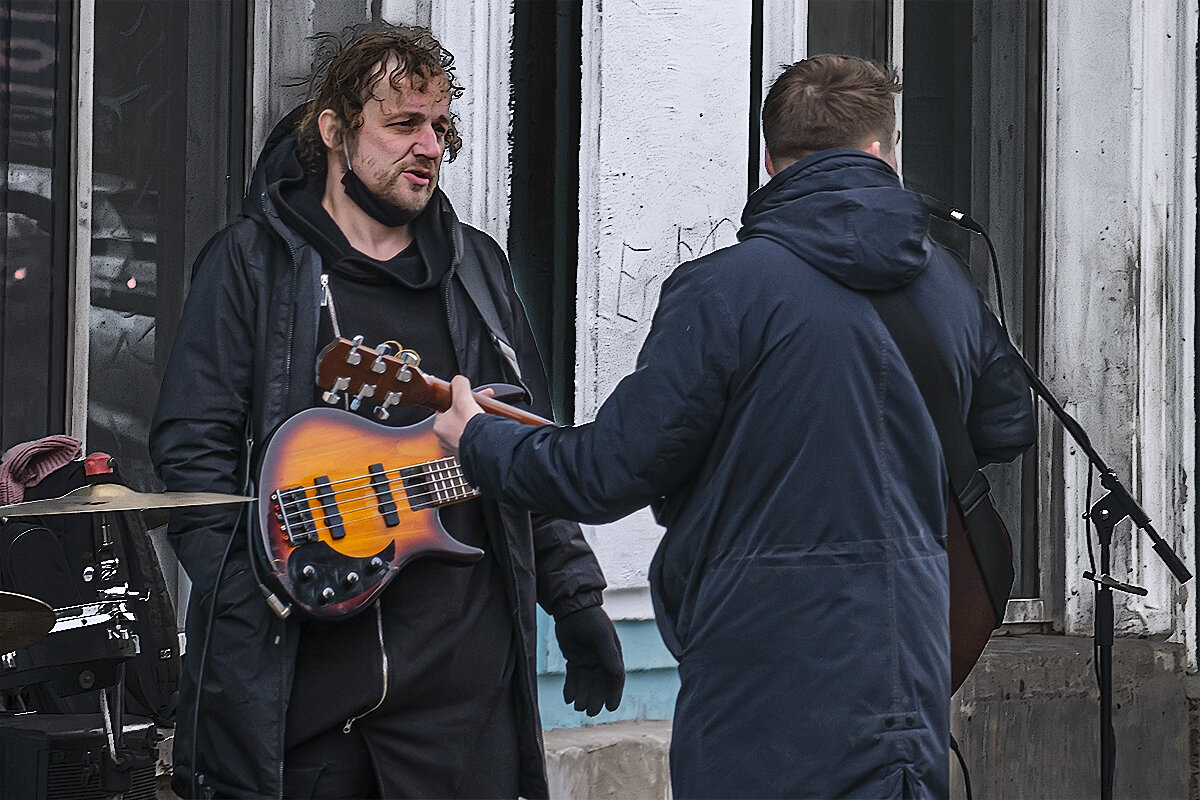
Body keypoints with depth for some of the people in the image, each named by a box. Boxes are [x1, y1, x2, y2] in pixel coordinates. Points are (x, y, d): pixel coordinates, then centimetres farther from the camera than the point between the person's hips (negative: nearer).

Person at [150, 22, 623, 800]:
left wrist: (576, 602, 12)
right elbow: (191, 447, -5)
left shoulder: (476, 268, 15)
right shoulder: (254, 262, 2)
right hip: (295, 673, -3)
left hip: (463, 670, 4)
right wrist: (262, 597, -15)